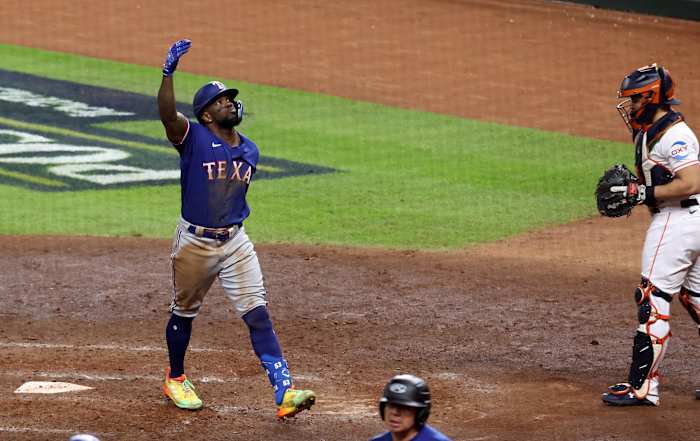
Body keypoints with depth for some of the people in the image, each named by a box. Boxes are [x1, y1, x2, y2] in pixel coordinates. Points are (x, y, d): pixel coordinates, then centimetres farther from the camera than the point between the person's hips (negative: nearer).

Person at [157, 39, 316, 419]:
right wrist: (168, 71, -42)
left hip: (235, 242, 4)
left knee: (258, 315, -6)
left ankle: (284, 392, -14)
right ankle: (175, 380, 36)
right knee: (184, 312, 13)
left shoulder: (250, 151, 6)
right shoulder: (193, 139, -13)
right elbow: (167, 114, -32)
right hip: (194, 242, -4)